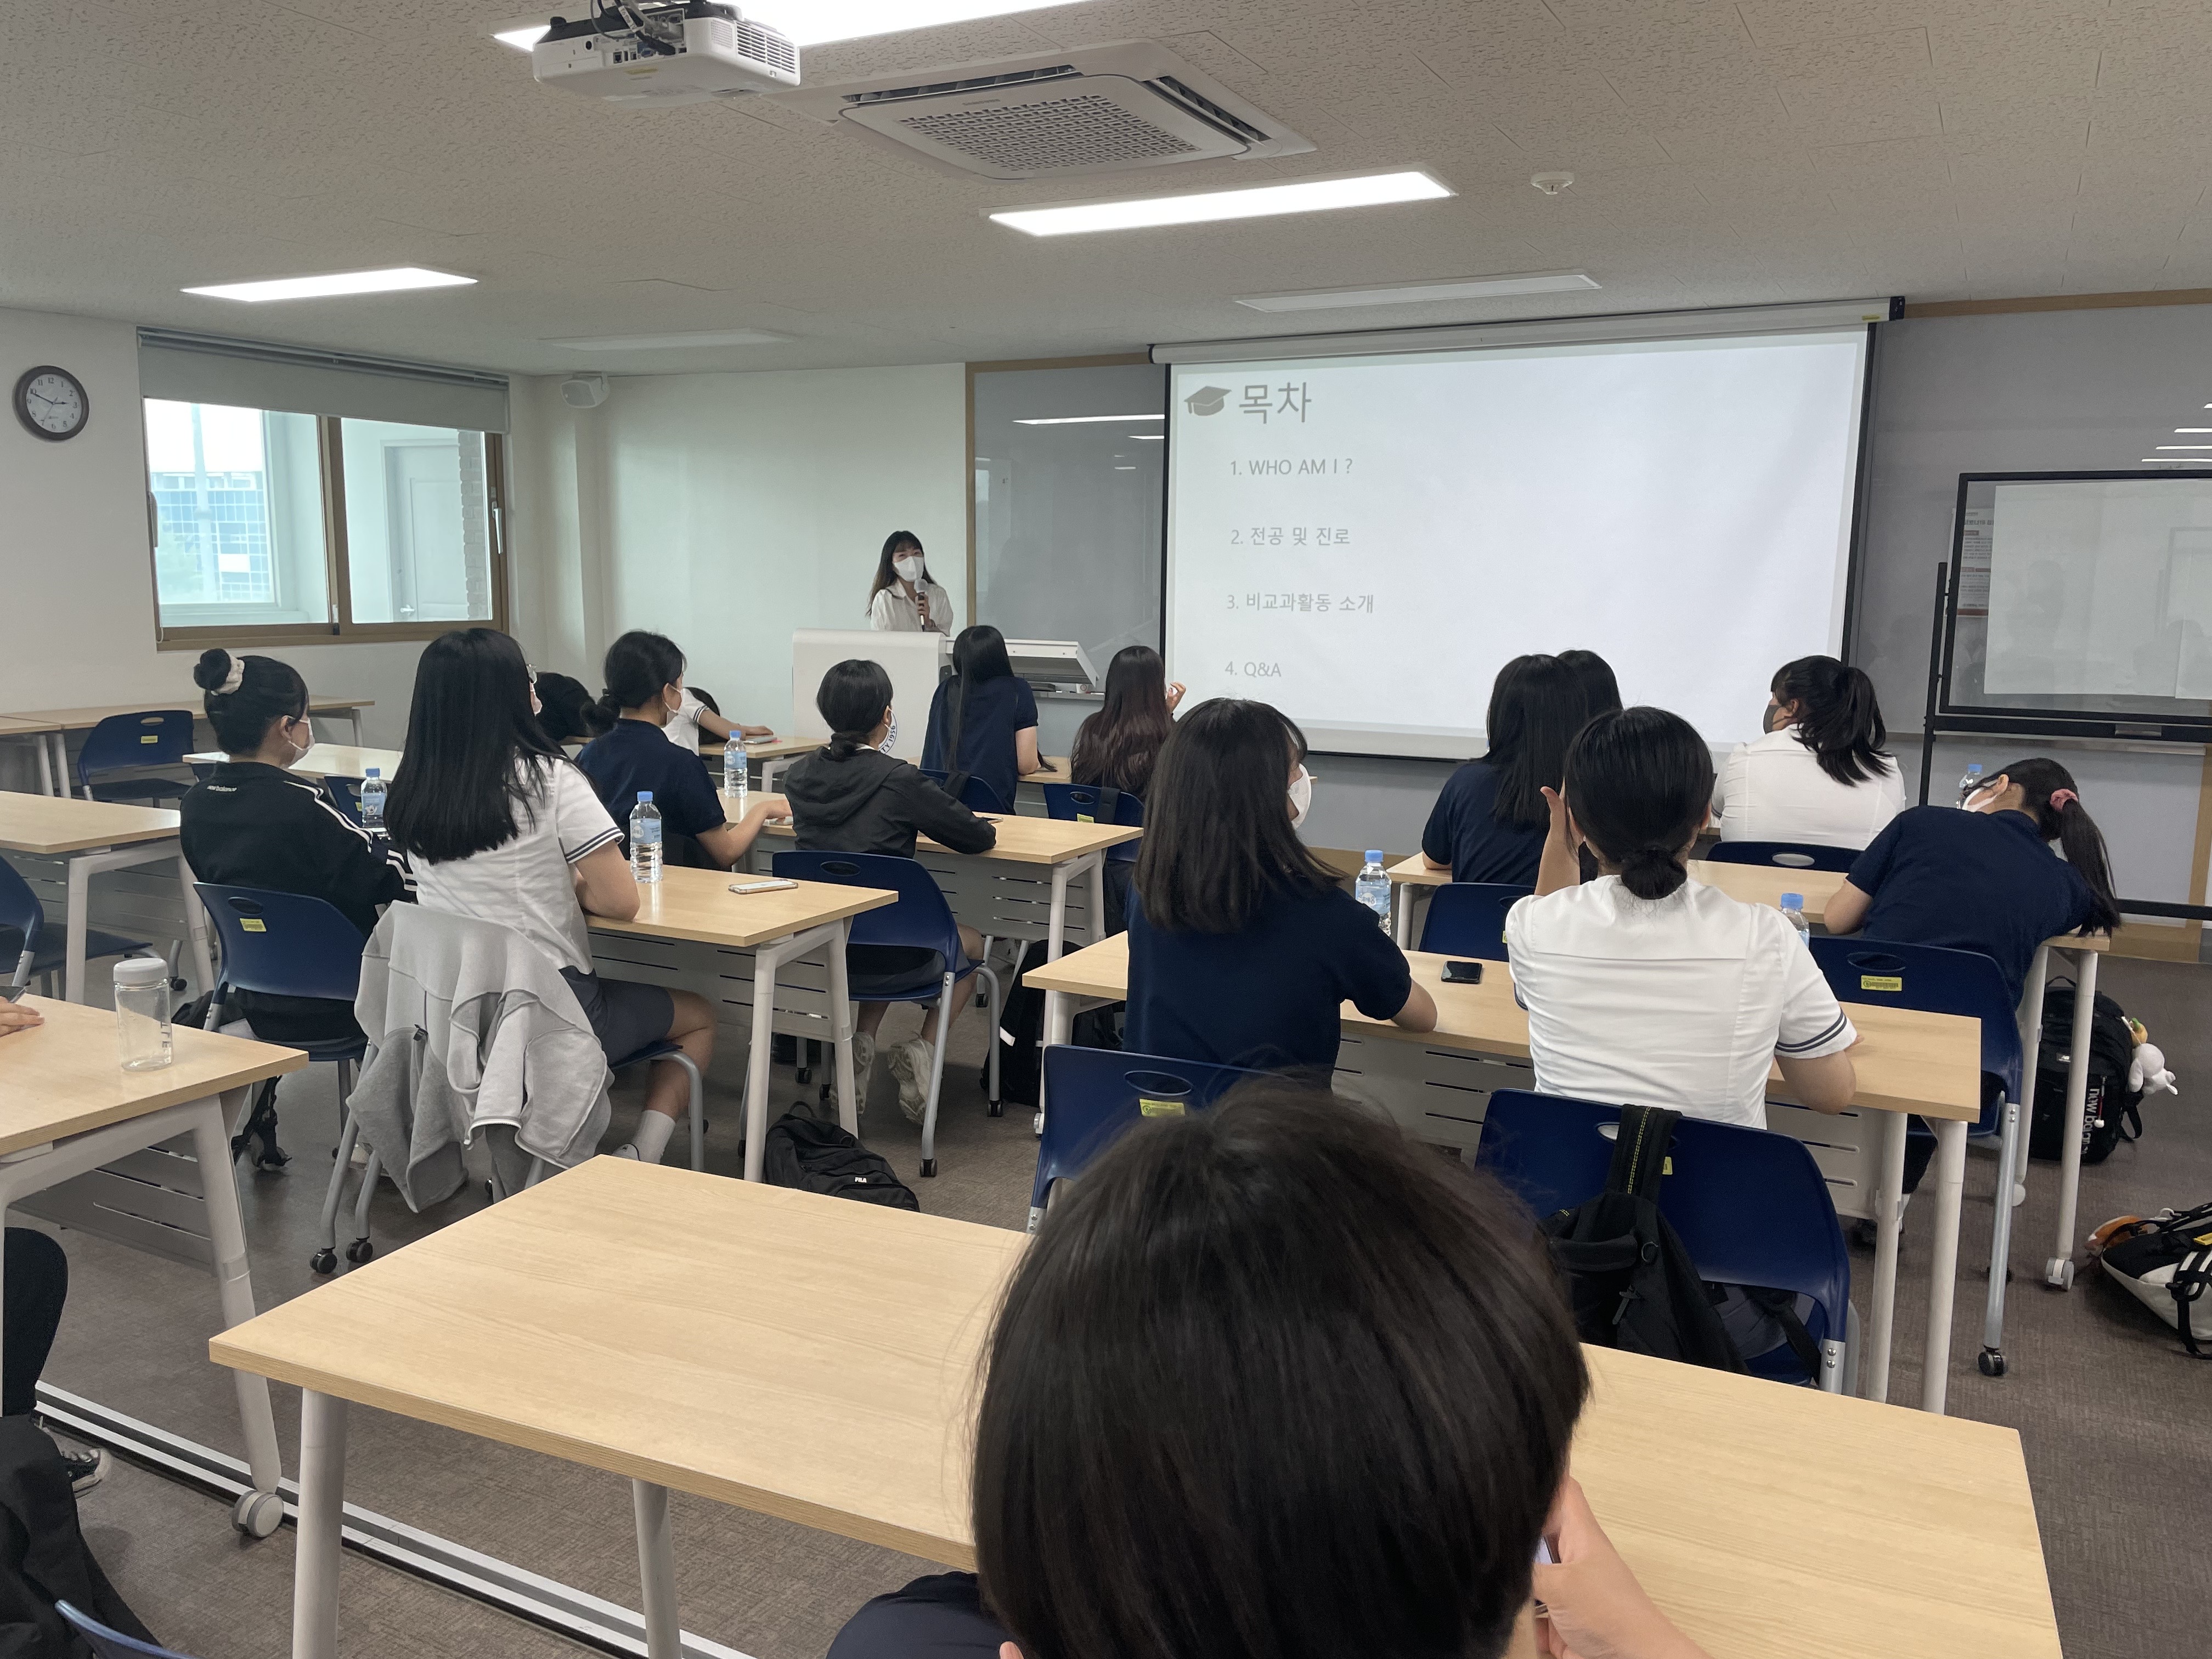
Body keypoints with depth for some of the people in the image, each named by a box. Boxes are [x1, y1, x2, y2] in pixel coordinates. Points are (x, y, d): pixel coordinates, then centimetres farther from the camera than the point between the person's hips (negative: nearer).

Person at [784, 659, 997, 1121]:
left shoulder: (799, 776, -1)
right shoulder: (898, 781, -18)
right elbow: (980, 838, -8)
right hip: (886, 953, -5)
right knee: (971, 941, 27)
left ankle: (860, 1045, 20)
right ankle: (922, 1048, 8)